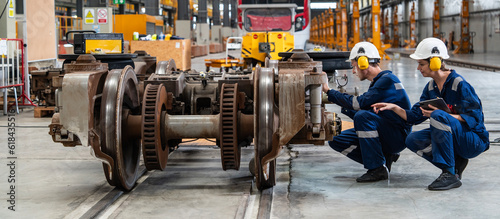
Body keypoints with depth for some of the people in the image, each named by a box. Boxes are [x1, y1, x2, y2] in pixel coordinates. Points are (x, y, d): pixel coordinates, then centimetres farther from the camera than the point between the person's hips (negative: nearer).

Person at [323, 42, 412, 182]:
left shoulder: (387, 79, -14)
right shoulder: (377, 82, 16)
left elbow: (360, 103, -22)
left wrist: (329, 92, -15)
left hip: (398, 137, -9)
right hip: (385, 134, 9)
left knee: (363, 116, -32)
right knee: (336, 140, 1)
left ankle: (378, 169, -24)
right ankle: (384, 158, 0)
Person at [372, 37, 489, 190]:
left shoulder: (459, 84, -16)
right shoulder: (431, 87, 6)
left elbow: (474, 118, -21)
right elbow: (414, 116, 5)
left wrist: (443, 115, -30)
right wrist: (394, 107, -8)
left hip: (474, 141, -8)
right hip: (452, 138, 8)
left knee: (438, 116, -32)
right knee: (413, 141, -11)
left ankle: (449, 175, -28)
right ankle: (456, 163, 0)